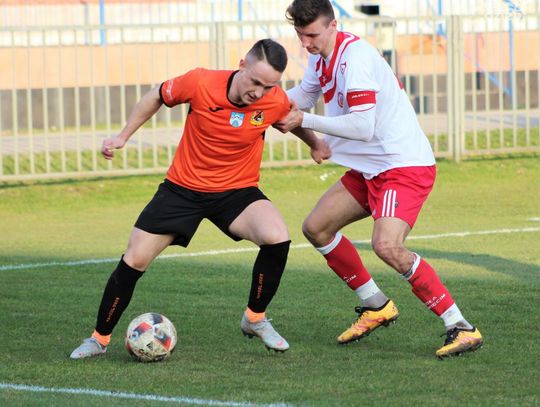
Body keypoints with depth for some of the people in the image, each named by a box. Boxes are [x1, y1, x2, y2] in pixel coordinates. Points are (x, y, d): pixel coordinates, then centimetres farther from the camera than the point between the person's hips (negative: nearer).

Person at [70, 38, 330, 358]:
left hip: (238, 191, 0)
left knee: (278, 239, -27)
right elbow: (158, 96, -2)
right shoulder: (200, 83, -23)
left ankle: (255, 319, -3)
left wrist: (316, 144, 8)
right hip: (183, 188, 0)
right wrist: (123, 136, 1)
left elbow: (294, 120, 9)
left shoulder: (276, 102, -19)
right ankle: (100, 338, 20)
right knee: (133, 262, -2)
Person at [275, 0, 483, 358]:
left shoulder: (354, 56, -21)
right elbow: (302, 97, 25)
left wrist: (306, 120, -19)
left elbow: (363, 126, -27)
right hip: (370, 168, 10)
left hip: (404, 164, -10)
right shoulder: (322, 57, 9)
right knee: (316, 228, 10)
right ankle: (377, 307, 23)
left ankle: (461, 328, -21)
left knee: (387, 246, -27)